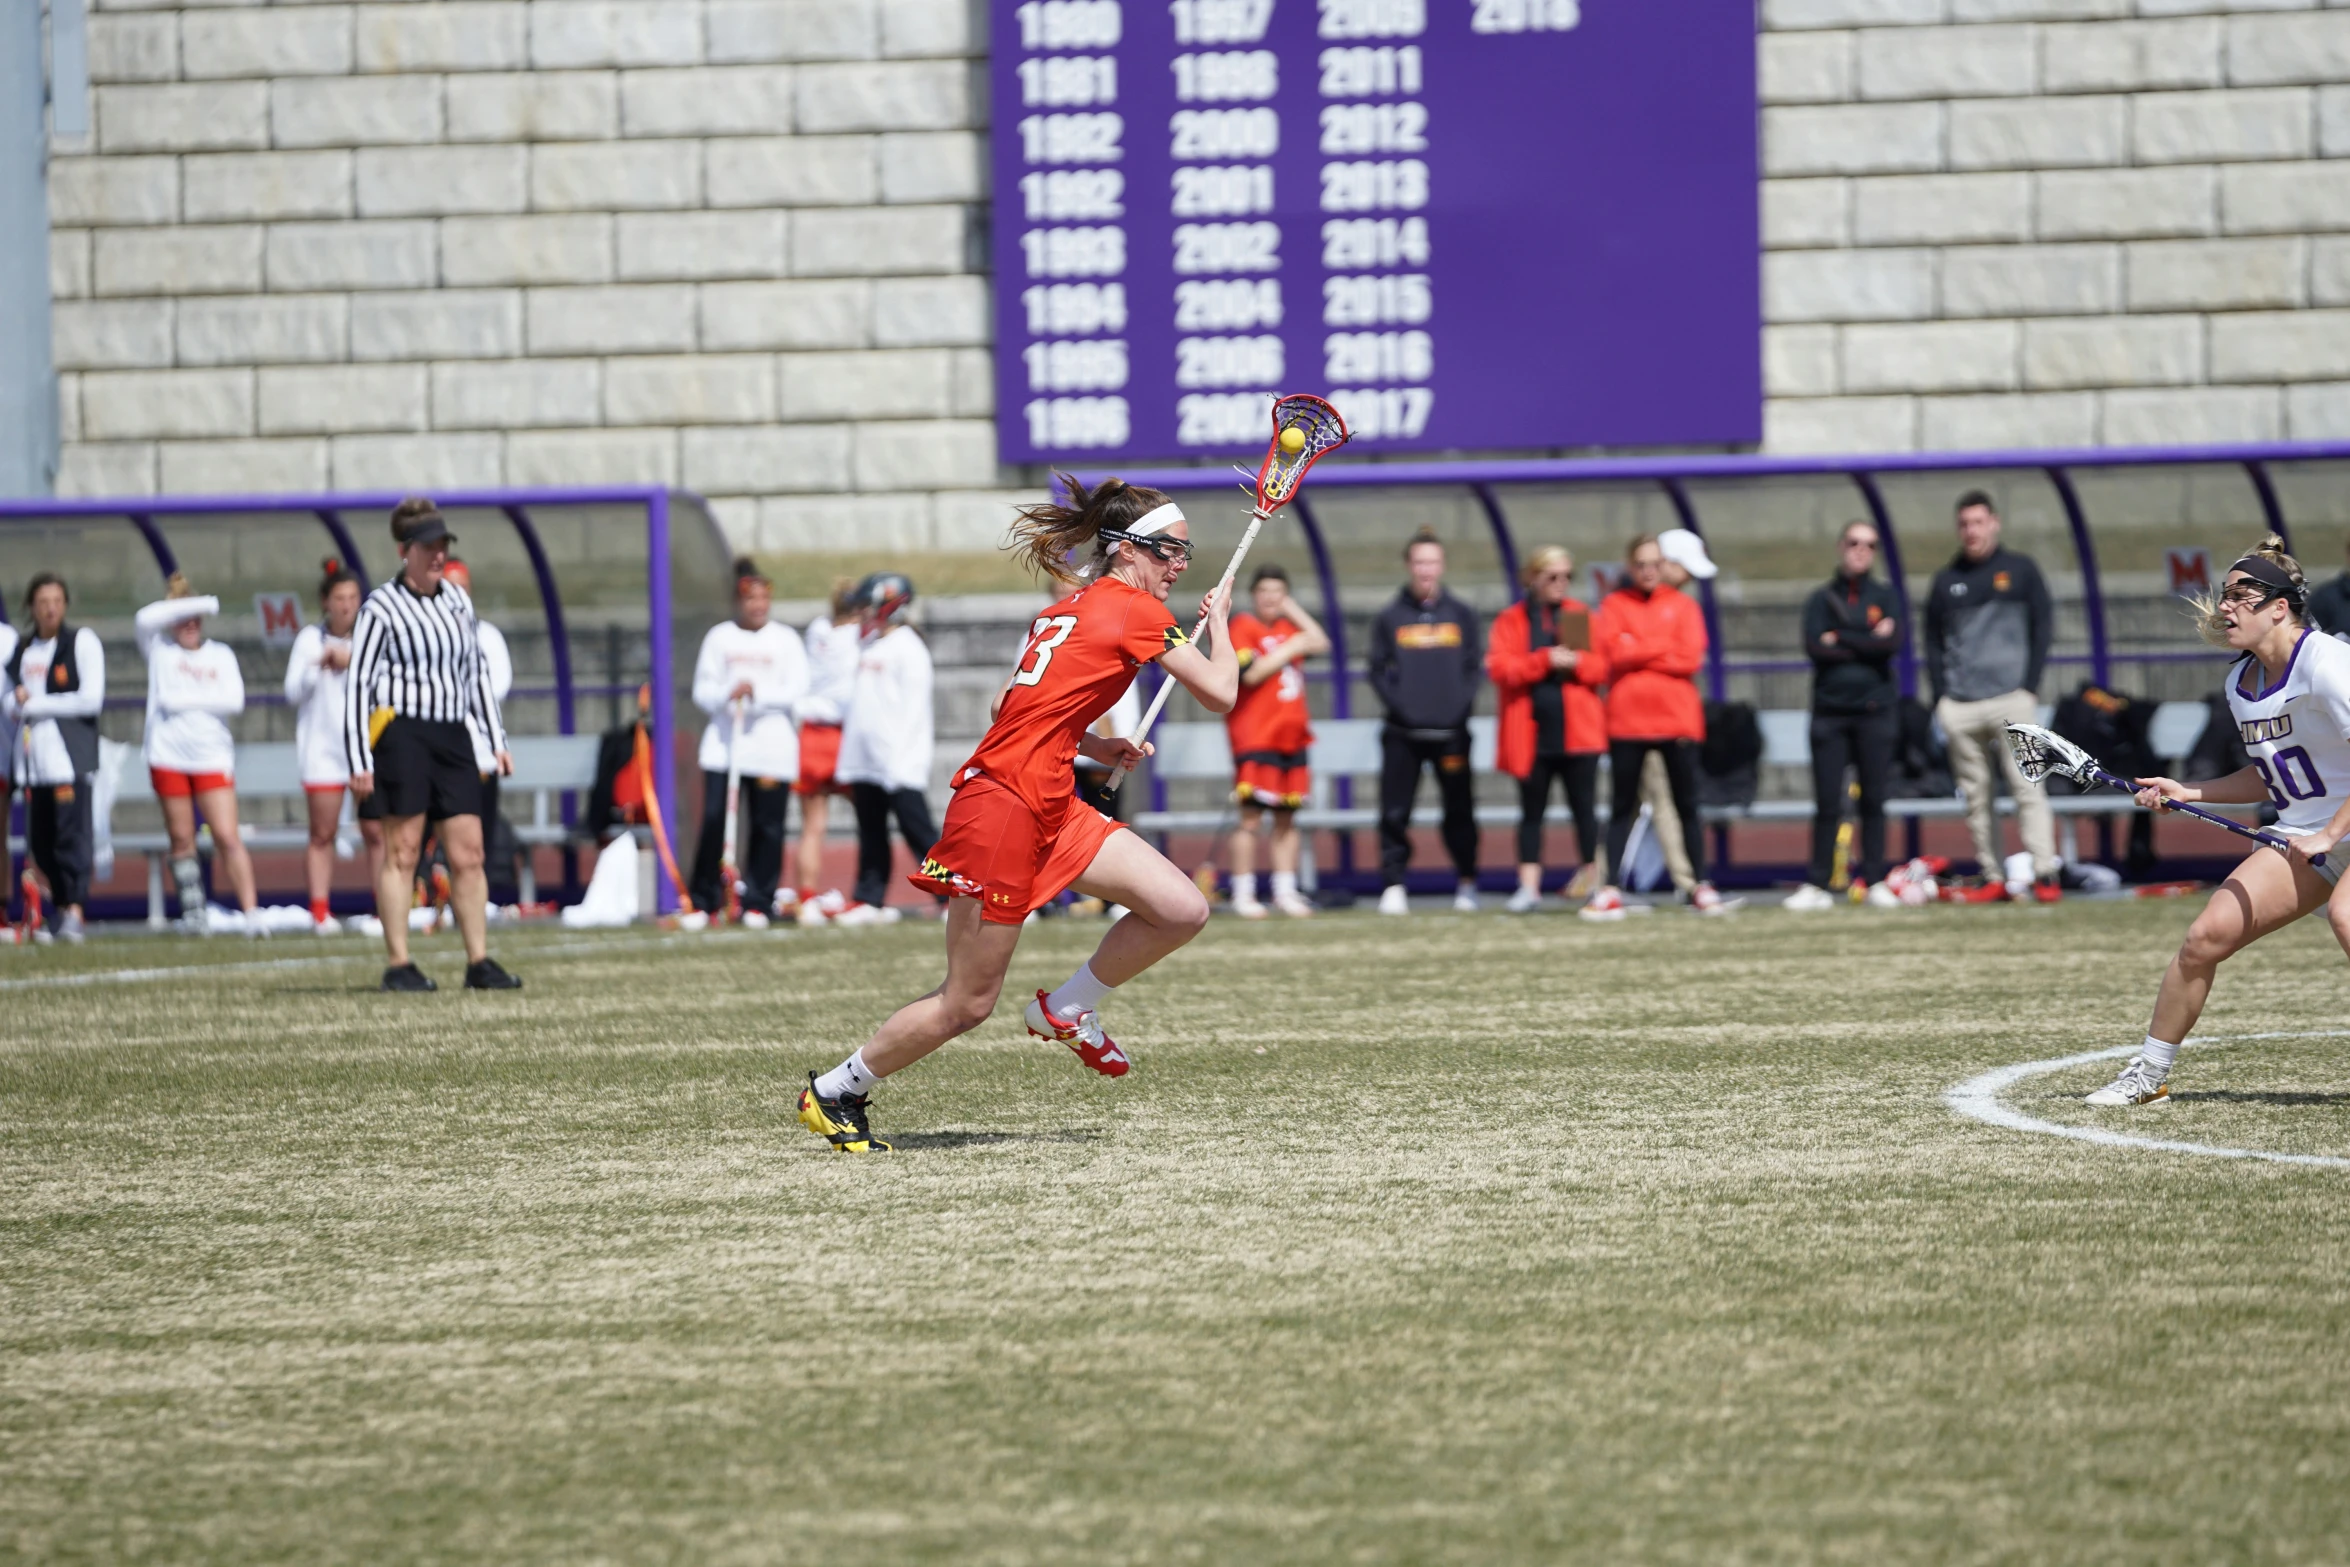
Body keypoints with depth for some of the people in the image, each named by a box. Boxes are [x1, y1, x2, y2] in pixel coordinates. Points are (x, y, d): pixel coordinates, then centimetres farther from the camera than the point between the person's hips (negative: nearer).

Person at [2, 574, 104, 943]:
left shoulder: (82, 642, 0)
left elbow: (90, 699, -9)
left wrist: (35, 704, -6)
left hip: (71, 756, -6)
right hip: (32, 756, 6)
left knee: (72, 832, -15)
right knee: (39, 839, 2)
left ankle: (75, 909, -20)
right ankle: (59, 909, 9)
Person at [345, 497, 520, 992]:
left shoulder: (457, 600, 15)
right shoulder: (381, 608, -4)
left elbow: (477, 672, 24)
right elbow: (358, 685, -6)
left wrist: (497, 741, 20)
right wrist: (359, 761, -11)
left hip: (452, 736, 6)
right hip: (402, 732, -6)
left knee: (468, 852, 2)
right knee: (402, 850, -5)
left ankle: (479, 961, 5)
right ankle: (398, 965, -2)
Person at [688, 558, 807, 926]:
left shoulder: (786, 640, 7)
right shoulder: (719, 637, 9)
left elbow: (797, 690, -1)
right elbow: (702, 690, 6)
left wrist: (759, 693, -17)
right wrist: (728, 694, -15)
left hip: (772, 747, 0)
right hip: (723, 743, 0)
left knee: (767, 825, -2)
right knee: (715, 819, -8)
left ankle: (758, 902, 7)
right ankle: (703, 899, 1)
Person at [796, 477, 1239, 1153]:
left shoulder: (1068, 608, 16)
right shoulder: (1134, 609, -10)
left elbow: (1015, 708, 23)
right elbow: (1221, 694, -8)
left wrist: (1089, 745, 15)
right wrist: (1218, 619, 9)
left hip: (1051, 808, 9)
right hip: (1003, 810, -9)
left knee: (1183, 910, 0)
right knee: (967, 1003, -1)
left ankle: (1067, 1009, 19)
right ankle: (832, 1093, 15)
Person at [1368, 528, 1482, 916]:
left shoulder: (1461, 615, 10)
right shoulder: (1390, 618, 7)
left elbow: (1472, 669, 7)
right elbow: (1379, 671, 4)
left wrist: (1459, 708, -7)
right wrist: (1401, 707, -10)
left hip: (1451, 732, 1)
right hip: (1402, 734, -1)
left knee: (1459, 811, 5)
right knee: (1395, 813, -6)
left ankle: (1466, 882, 19)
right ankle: (1393, 886, -4)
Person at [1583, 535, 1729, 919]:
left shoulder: (1683, 606, 7)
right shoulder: (1614, 605, 6)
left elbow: (1691, 658, -6)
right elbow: (1612, 653, -9)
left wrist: (1637, 653, -7)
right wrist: (1665, 648, -7)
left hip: (1677, 718, 0)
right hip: (1626, 721, 0)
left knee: (1686, 805, 4)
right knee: (1622, 807, 1)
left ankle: (1700, 887, 10)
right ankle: (1611, 892, 0)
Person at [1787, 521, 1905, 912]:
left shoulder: (1884, 595, 8)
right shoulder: (1822, 598, 8)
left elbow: (1893, 642, -9)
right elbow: (1814, 647, -8)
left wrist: (1841, 639, -7)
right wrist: (1869, 643, -8)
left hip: (1875, 709, 0)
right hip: (1830, 711, 0)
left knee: (1873, 802, 3)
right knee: (1827, 803, -2)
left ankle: (1874, 881, 8)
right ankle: (1818, 884, 0)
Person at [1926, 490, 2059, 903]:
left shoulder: (2020, 570, 8)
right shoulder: (1945, 581, 15)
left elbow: (2043, 629, 6)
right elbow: (1933, 644, 17)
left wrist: (2029, 686, -3)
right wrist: (1941, 698, 6)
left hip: (2011, 699, -3)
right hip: (1959, 707, 3)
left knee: (2027, 786, -12)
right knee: (1975, 795, 1)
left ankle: (2044, 873, -15)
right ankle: (1992, 877, 4)